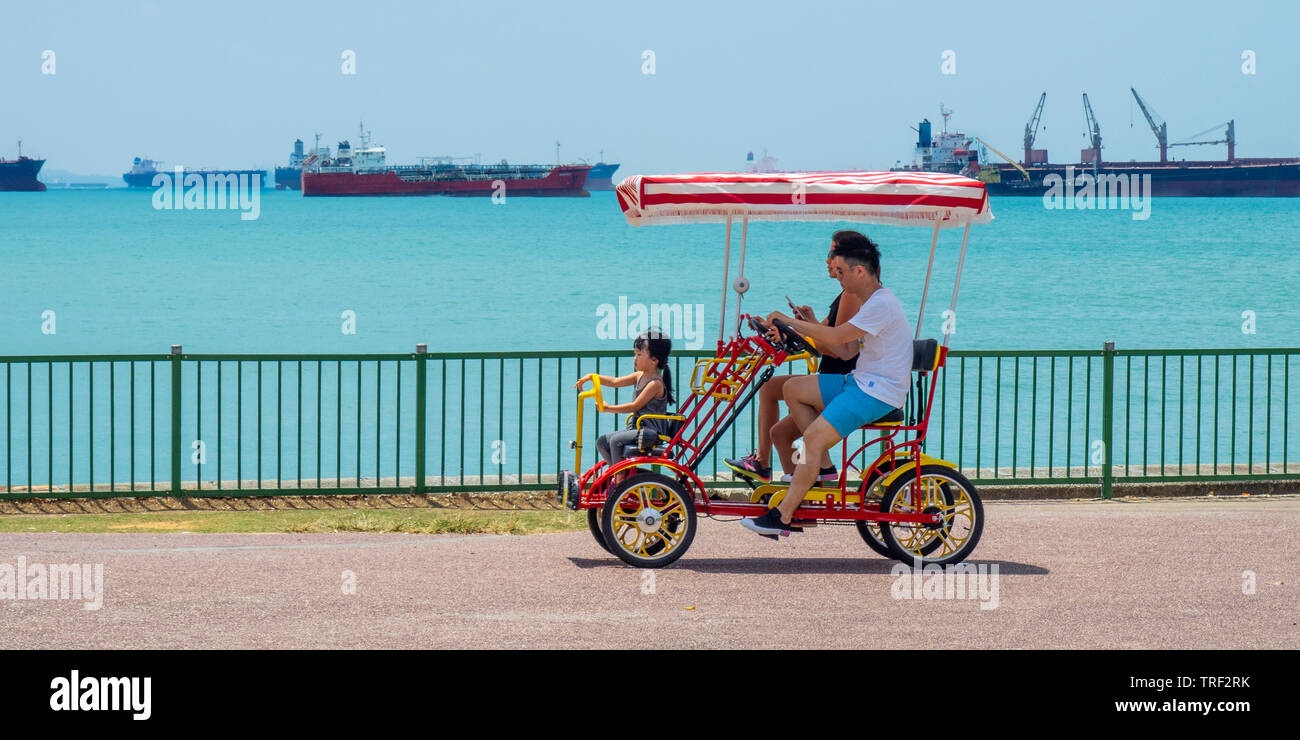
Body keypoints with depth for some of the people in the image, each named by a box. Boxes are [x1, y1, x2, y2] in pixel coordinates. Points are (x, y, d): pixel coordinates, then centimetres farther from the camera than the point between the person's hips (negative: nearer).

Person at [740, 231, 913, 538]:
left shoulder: (882, 304, -18)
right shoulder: (873, 303, 15)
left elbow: (836, 337, -22)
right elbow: (844, 350, 12)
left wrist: (788, 321, -13)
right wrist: (805, 328, 4)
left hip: (879, 393, -10)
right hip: (862, 382, 10)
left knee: (813, 437, -21)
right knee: (793, 388, 6)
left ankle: (782, 517, -20)